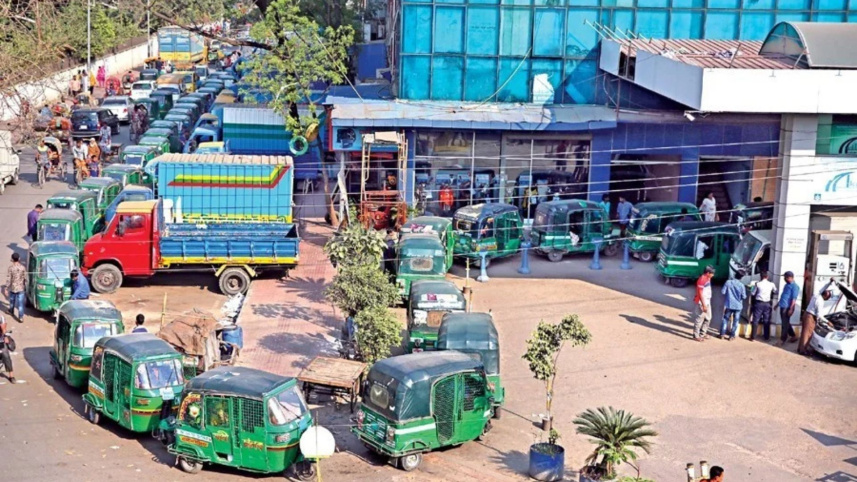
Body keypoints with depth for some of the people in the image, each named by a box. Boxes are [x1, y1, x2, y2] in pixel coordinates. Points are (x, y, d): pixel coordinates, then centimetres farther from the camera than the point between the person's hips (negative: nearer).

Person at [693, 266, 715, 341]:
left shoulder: (708, 278, 8)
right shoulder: (702, 280, -21)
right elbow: (700, 293, -22)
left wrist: (707, 303, 19)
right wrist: (703, 305, -23)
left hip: (707, 302, 10)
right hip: (702, 303, -10)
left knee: (708, 318, 18)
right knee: (700, 318, -4)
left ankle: (702, 333, 30)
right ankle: (696, 336, 4)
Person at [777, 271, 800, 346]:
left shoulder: (794, 286, -12)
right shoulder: (787, 285, 16)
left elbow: (794, 299, -17)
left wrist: (791, 309, -21)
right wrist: (778, 304, 25)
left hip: (788, 307, -9)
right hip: (783, 306, 9)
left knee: (785, 324, -3)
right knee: (785, 323, 15)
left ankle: (782, 340, 2)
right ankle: (793, 336, 26)